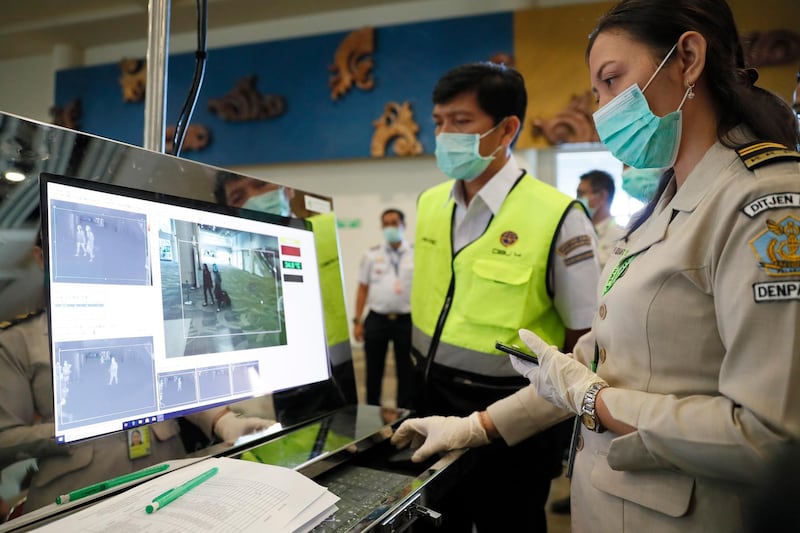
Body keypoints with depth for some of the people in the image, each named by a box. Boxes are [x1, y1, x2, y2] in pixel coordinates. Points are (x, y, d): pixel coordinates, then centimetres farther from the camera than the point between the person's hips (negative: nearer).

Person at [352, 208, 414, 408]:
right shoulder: (372, 254, 5)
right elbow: (363, 289, 4)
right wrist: (357, 321, 0)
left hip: (406, 320, -1)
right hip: (377, 319, 1)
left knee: (406, 370, 9)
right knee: (374, 370, 10)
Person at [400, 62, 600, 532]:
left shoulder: (557, 217, -17)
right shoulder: (428, 205, 1)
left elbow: (582, 341, -10)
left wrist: (556, 426, -4)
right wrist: (414, 383, 12)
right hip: (430, 405, 6)